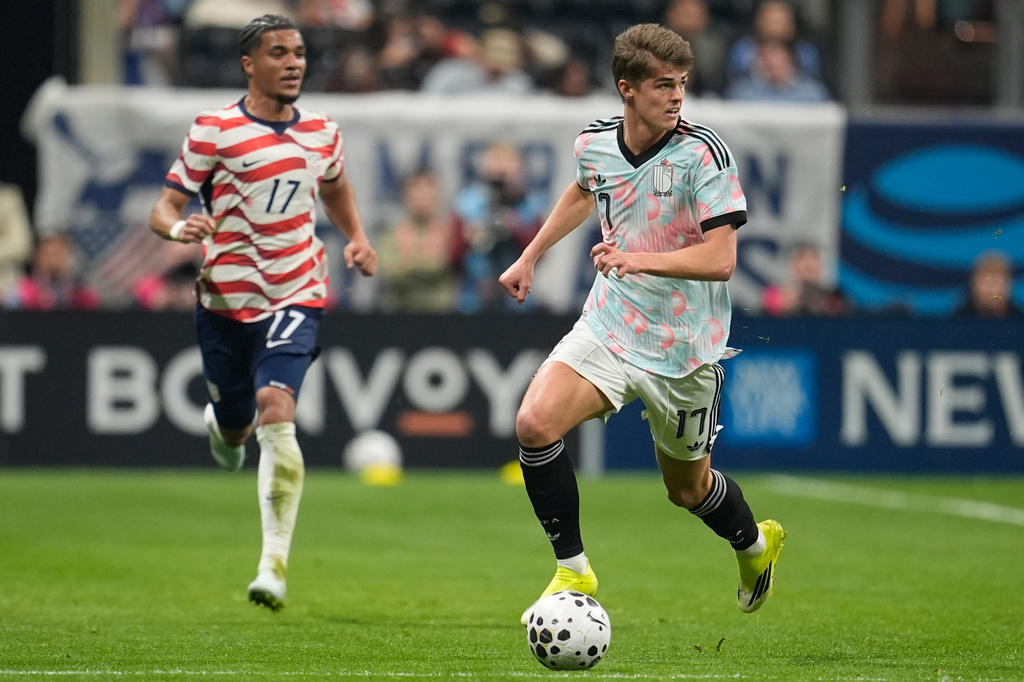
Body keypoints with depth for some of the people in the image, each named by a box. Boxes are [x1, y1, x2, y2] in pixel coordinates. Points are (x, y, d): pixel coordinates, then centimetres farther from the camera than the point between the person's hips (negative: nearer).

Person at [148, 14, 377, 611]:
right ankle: (224, 426, 54)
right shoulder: (214, 131, -7)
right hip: (227, 299, 0)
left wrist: (358, 239, 9)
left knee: (277, 416, -20)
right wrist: (179, 227, -31)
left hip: (296, 298, 0)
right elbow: (164, 208, -7)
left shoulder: (321, 132, 5)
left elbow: (335, 187, 27)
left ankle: (275, 564, -20)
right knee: (236, 425, 12)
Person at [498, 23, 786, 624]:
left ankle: (756, 543, 48)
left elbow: (720, 259, -24)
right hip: (610, 326, 3)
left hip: (685, 348, -3)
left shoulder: (703, 152, -18)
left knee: (688, 489, 12)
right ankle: (574, 572, -6)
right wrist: (531, 257, 28)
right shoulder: (595, 144, -3)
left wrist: (640, 260, -38)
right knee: (536, 422, -21)